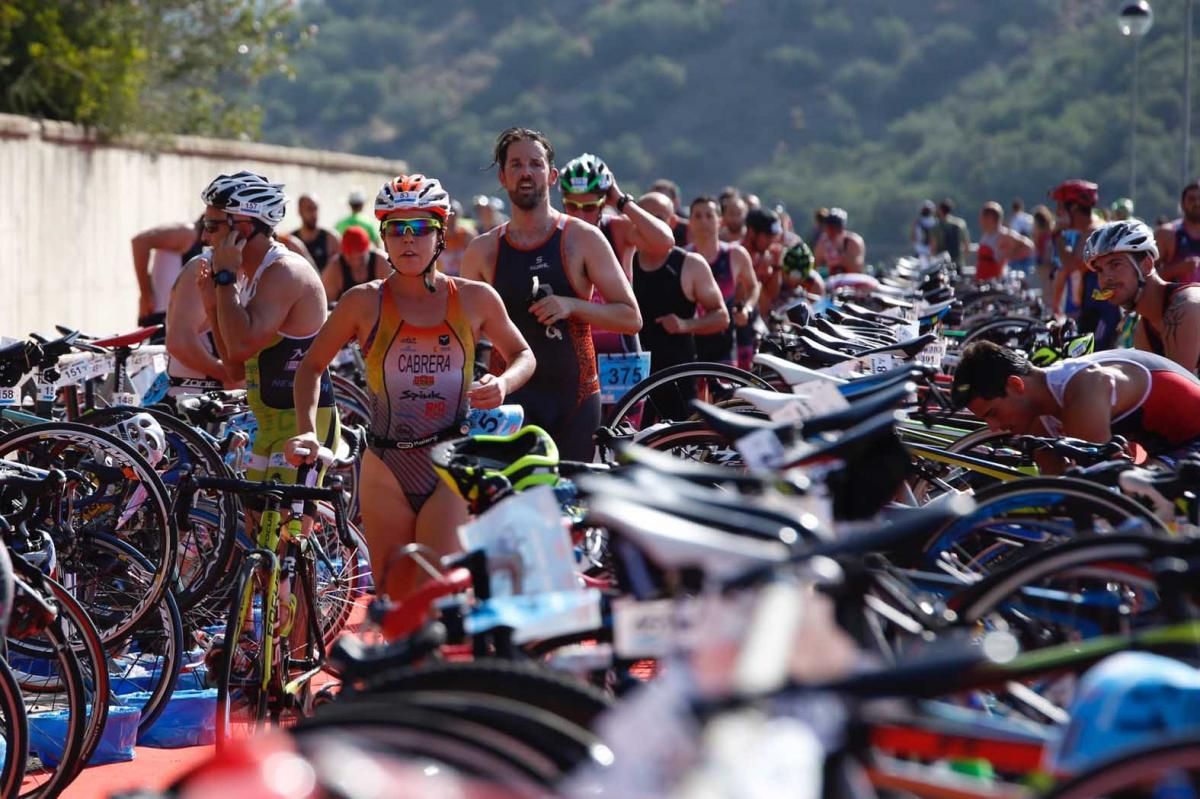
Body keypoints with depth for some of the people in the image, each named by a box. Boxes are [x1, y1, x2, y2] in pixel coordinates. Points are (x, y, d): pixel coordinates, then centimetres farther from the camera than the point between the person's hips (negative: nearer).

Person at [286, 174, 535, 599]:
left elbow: (522, 354, 15)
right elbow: (312, 364, 9)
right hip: (387, 471, 1)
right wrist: (307, 431, -6)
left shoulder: (475, 298, 1)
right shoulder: (365, 301, 0)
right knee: (394, 602, 6)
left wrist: (503, 384, -8)